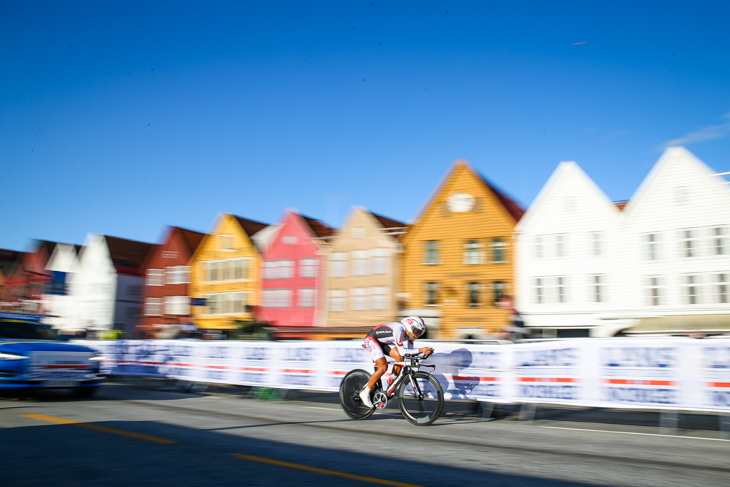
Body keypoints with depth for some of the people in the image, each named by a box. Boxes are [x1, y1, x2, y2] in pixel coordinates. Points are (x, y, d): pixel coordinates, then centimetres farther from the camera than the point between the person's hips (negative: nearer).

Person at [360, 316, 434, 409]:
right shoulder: (399, 329, -32)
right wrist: (420, 350, -37)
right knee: (383, 367, -21)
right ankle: (365, 393, -8)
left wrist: (425, 351, -22)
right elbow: (402, 351, -33)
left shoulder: (408, 332, -5)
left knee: (400, 357, -10)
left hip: (382, 342, 9)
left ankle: (392, 383, 9)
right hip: (371, 339, -9)